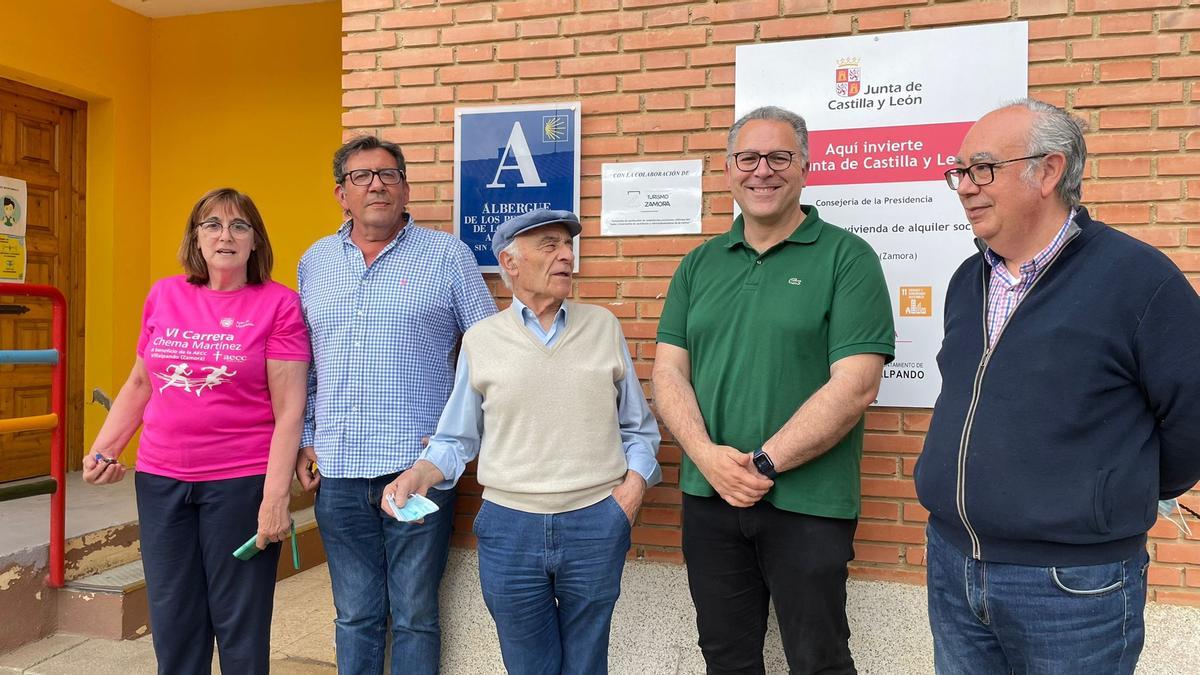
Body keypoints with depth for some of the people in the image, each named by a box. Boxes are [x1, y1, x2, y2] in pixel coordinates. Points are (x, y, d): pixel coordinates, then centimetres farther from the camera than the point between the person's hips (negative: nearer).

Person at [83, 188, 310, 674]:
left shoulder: (278, 303, -7)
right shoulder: (164, 295, 6)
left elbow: (289, 409, -11)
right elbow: (139, 384, 17)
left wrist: (276, 495, -16)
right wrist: (101, 450, 7)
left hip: (241, 482, -4)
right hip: (159, 480, 4)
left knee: (240, 624, 6)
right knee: (172, 621, 14)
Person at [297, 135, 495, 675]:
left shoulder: (448, 255, -1)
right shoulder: (315, 261, 12)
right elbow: (303, 363, 16)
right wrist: (305, 439, 10)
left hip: (418, 466, -3)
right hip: (337, 471, 4)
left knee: (414, 616, 7)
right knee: (355, 615, 15)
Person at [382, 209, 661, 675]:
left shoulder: (603, 326, 4)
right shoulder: (481, 339, 2)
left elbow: (637, 427, 9)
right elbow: (458, 438, 6)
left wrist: (635, 481, -7)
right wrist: (421, 473, -12)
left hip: (596, 525, 1)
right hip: (508, 527, 0)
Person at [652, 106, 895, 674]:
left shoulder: (846, 258, -5)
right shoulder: (698, 265, 9)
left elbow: (854, 386, -13)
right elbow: (668, 372, 4)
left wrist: (764, 463, -16)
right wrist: (708, 455, -12)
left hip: (808, 504, -4)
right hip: (708, 498, 4)